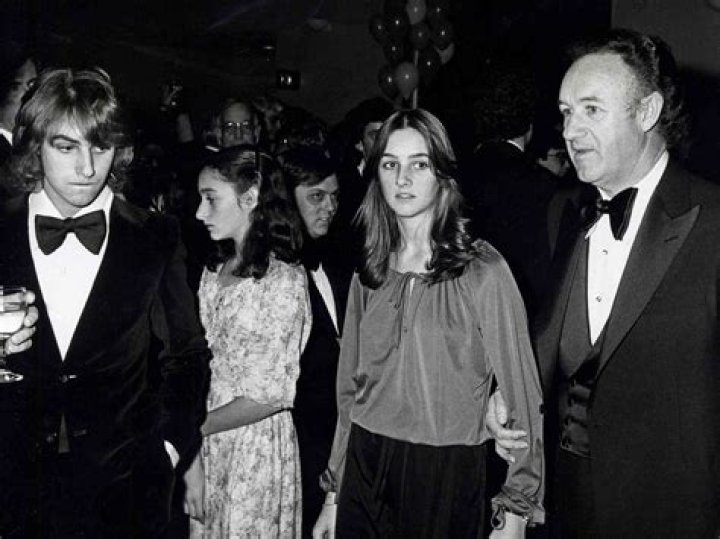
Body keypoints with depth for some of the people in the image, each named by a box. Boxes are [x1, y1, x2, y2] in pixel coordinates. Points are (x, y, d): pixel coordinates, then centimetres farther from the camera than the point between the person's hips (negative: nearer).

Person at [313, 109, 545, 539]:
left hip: (447, 475, -4)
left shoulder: (483, 271, -9)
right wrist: (333, 494, 14)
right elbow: (351, 391, 11)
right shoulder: (368, 276, 5)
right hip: (364, 468, 4)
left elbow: (520, 392, -7)